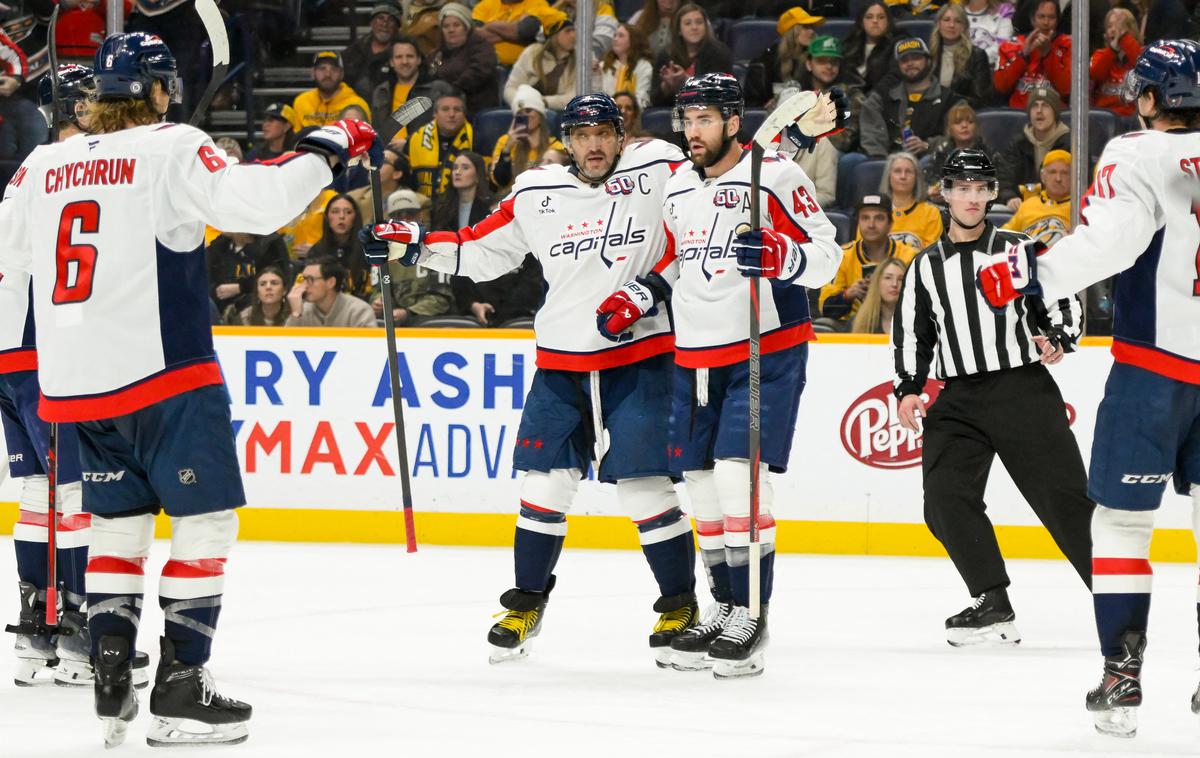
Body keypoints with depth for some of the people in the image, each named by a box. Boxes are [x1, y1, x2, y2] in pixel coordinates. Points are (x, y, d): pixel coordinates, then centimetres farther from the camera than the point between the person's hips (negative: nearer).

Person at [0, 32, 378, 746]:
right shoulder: (172, 148, -7)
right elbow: (253, 201, -21)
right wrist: (324, 150, -9)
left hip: (73, 379, 6)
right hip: (161, 370, -6)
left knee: (120, 520, 17)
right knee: (208, 521, 1)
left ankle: (111, 687, 9)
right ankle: (180, 692, -3)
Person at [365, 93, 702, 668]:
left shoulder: (657, 171, -5)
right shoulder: (535, 195, 4)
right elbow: (479, 251, 11)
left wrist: (653, 287, -14)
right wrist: (414, 246, 0)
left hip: (640, 356, -3)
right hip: (562, 362, 3)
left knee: (645, 487, -6)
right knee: (545, 484, 4)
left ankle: (680, 607, 8)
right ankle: (528, 603, 21)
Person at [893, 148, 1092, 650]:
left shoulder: (1018, 250, 7)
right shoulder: (925, 267, 14)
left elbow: (1064, 302, 8)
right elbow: (911, 334, 19)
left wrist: (1058, 339, -12)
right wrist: (909, 389, 6)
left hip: (1024, 388, -3)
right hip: (958, 401, 3)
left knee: (1063, 495, -8)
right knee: (946, 498, -14)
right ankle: (993, 604, -7)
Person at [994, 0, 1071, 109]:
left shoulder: (1067, 45, 5)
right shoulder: (1012, 46, 8)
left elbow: (1066, 89, -6)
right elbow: (1000, 87, -2)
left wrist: (1048, 53, -13)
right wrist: (1024, 54, -9)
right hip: (1018, 111, 1)